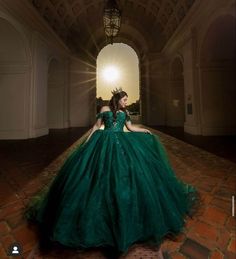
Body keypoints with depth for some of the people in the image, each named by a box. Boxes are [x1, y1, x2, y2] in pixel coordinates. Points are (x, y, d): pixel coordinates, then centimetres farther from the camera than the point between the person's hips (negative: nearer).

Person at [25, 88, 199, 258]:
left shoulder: (125, 113, 14)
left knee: (126, 172, 0)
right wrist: (86, 142, 2)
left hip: (121, 144, 3)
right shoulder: (105, 109, 3)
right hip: (105, 143, -3)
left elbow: (130, 128, 20)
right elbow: (97, 126, 5)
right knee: (102, 173, -7)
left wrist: (145, 131, 19)